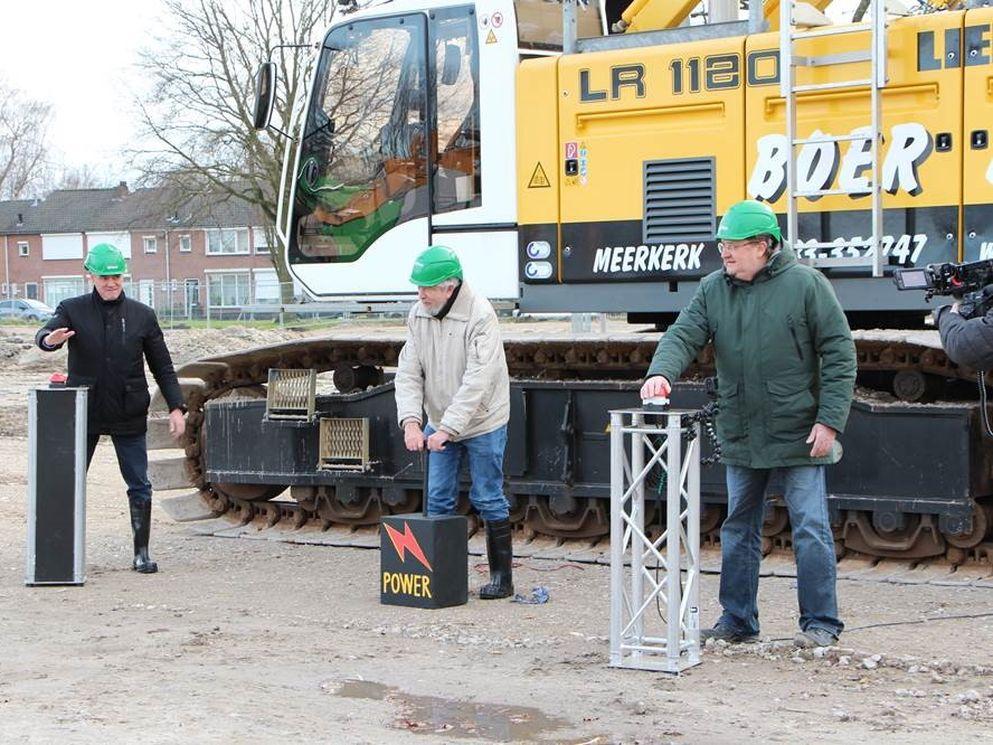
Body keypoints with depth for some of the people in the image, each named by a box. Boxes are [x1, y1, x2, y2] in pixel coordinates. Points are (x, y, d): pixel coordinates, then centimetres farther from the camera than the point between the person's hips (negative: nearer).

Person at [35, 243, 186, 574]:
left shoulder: (142, 315, 4)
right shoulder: (73, 310, 1)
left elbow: (162, 366, 7)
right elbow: (45, 334, -18)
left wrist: (176, 407, -2)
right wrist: (50, 339, -43)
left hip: (128, 416, 1)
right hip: (83, 412, 0)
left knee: (139, 487, 2)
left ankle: (141, 553, 10)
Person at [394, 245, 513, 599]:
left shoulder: (480, 316, -22)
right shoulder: (418, 315, -3)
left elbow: (477, 381, -27)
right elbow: (408, 371, -4)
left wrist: (447, 428, -30)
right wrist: (411, 420, -19)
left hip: (482, 423, -6)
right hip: (439, 424, 6)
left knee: (488, 499, 0)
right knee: (438, 500, 7)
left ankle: (502, 576, 9)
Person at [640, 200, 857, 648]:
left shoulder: (805, 285, -8)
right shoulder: (713, 289, 6)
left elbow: (839, 354, -7)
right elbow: (684, 335, -2)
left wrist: (829, 421, -13)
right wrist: (662, 372, -24)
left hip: (798, 436, -5)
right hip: (740, 438, 5)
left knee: (810, 528, -3)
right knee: (738, 529, 12)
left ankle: (820, 623, 8)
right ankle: (737, 621, 22)